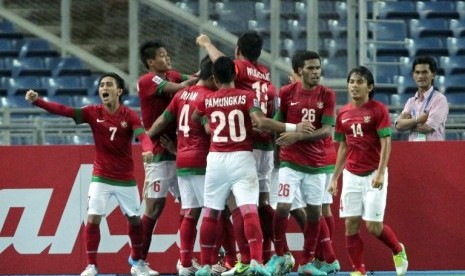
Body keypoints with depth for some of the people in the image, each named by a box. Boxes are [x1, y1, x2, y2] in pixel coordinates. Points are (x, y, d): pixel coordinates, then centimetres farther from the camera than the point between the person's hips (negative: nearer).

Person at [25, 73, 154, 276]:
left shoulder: (130, 116, -10)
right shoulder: (93, 113, -8)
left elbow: (143, 136, -26)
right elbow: (63, 110, -18)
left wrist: (147, 150, -50)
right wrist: (37, 101, -33)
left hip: (126, 179, 0)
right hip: (101, 177, 0)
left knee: (134, 219, 10)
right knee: (93, 218, -12)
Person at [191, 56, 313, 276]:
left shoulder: (207, 100, 5)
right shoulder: (246, 97, -3)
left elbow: (193, 119, 23)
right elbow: (261, 122, -16)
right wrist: (293, 128, -12)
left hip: (216, 159, 2)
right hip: (241, 159, -2)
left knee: (210, 213, 11)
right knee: (249, 210, -10)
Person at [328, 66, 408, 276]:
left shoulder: (378, 110, -6)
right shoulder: (343, 113, 8)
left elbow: (386, 143, -10)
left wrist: (380, 173, -20)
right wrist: (335, 177, 14)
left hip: (373, 175, -4)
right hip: (351, 175, 5)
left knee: (374, 226, -6)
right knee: (351, 224, -1)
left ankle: (398, 251, 22)